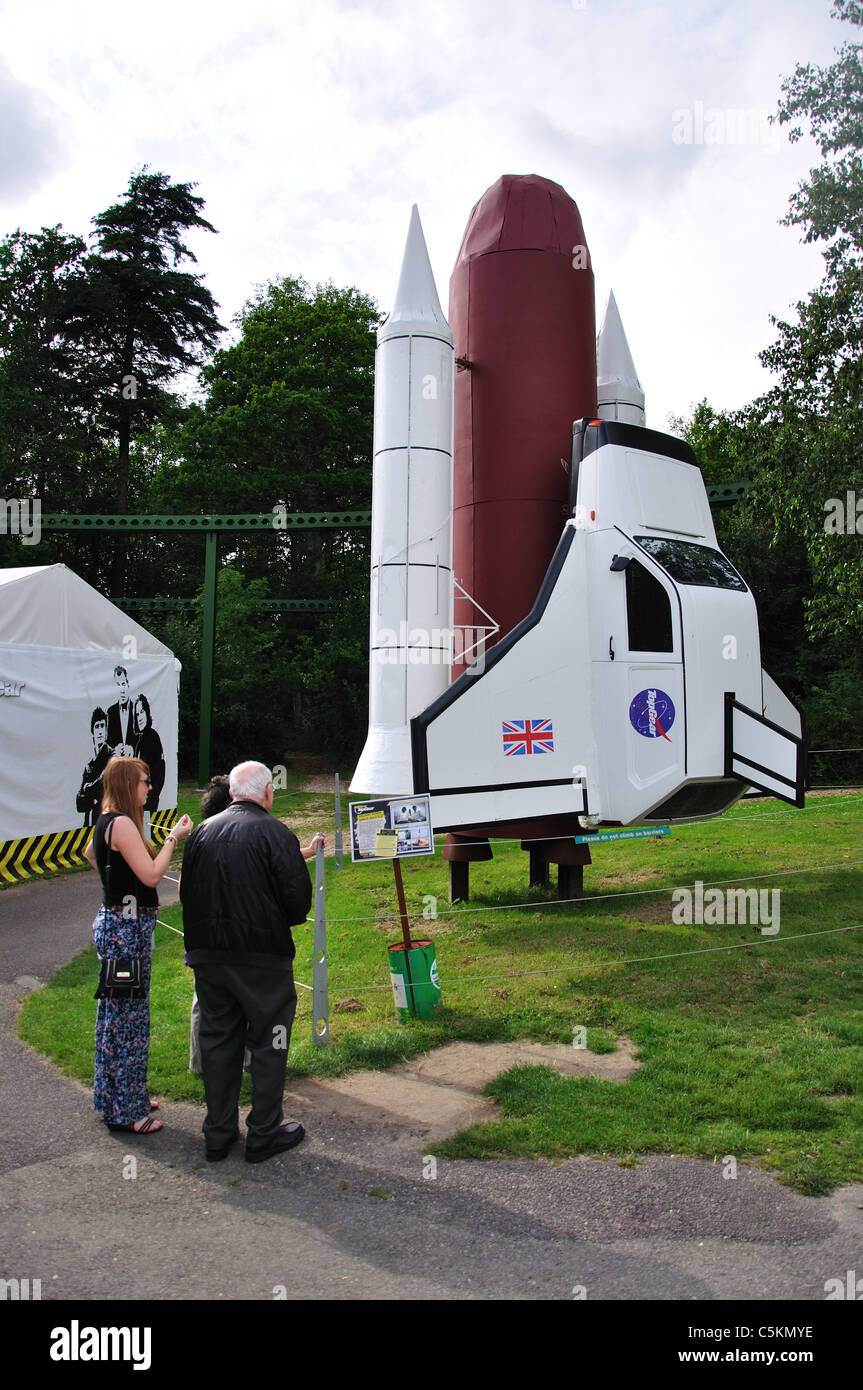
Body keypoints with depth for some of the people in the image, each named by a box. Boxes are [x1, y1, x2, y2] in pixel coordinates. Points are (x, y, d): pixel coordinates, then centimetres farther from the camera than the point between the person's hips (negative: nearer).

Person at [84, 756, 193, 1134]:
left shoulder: (106, 822, 10)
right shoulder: (122, 824, -19)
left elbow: (90, 853, 28)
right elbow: (151, 874, -23)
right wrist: (173, 838, -14)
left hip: (114, 922, 11)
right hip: (126, 928, -11)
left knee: (116, 1014, 19)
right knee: (129, 1017, -2)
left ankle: (115, 1097, 32)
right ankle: (126, 1110, 8)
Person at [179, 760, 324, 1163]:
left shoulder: (202, 832, 5)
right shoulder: (275, 833, -11)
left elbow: (187, 893, 11)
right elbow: (298, 899, -13)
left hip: (207, 955, 5)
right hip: (262, 957, -5)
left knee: (217, 1040, 15)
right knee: (268, 1042, 9)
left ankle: (218, 1134, 25)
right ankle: (264, 1134, 17)